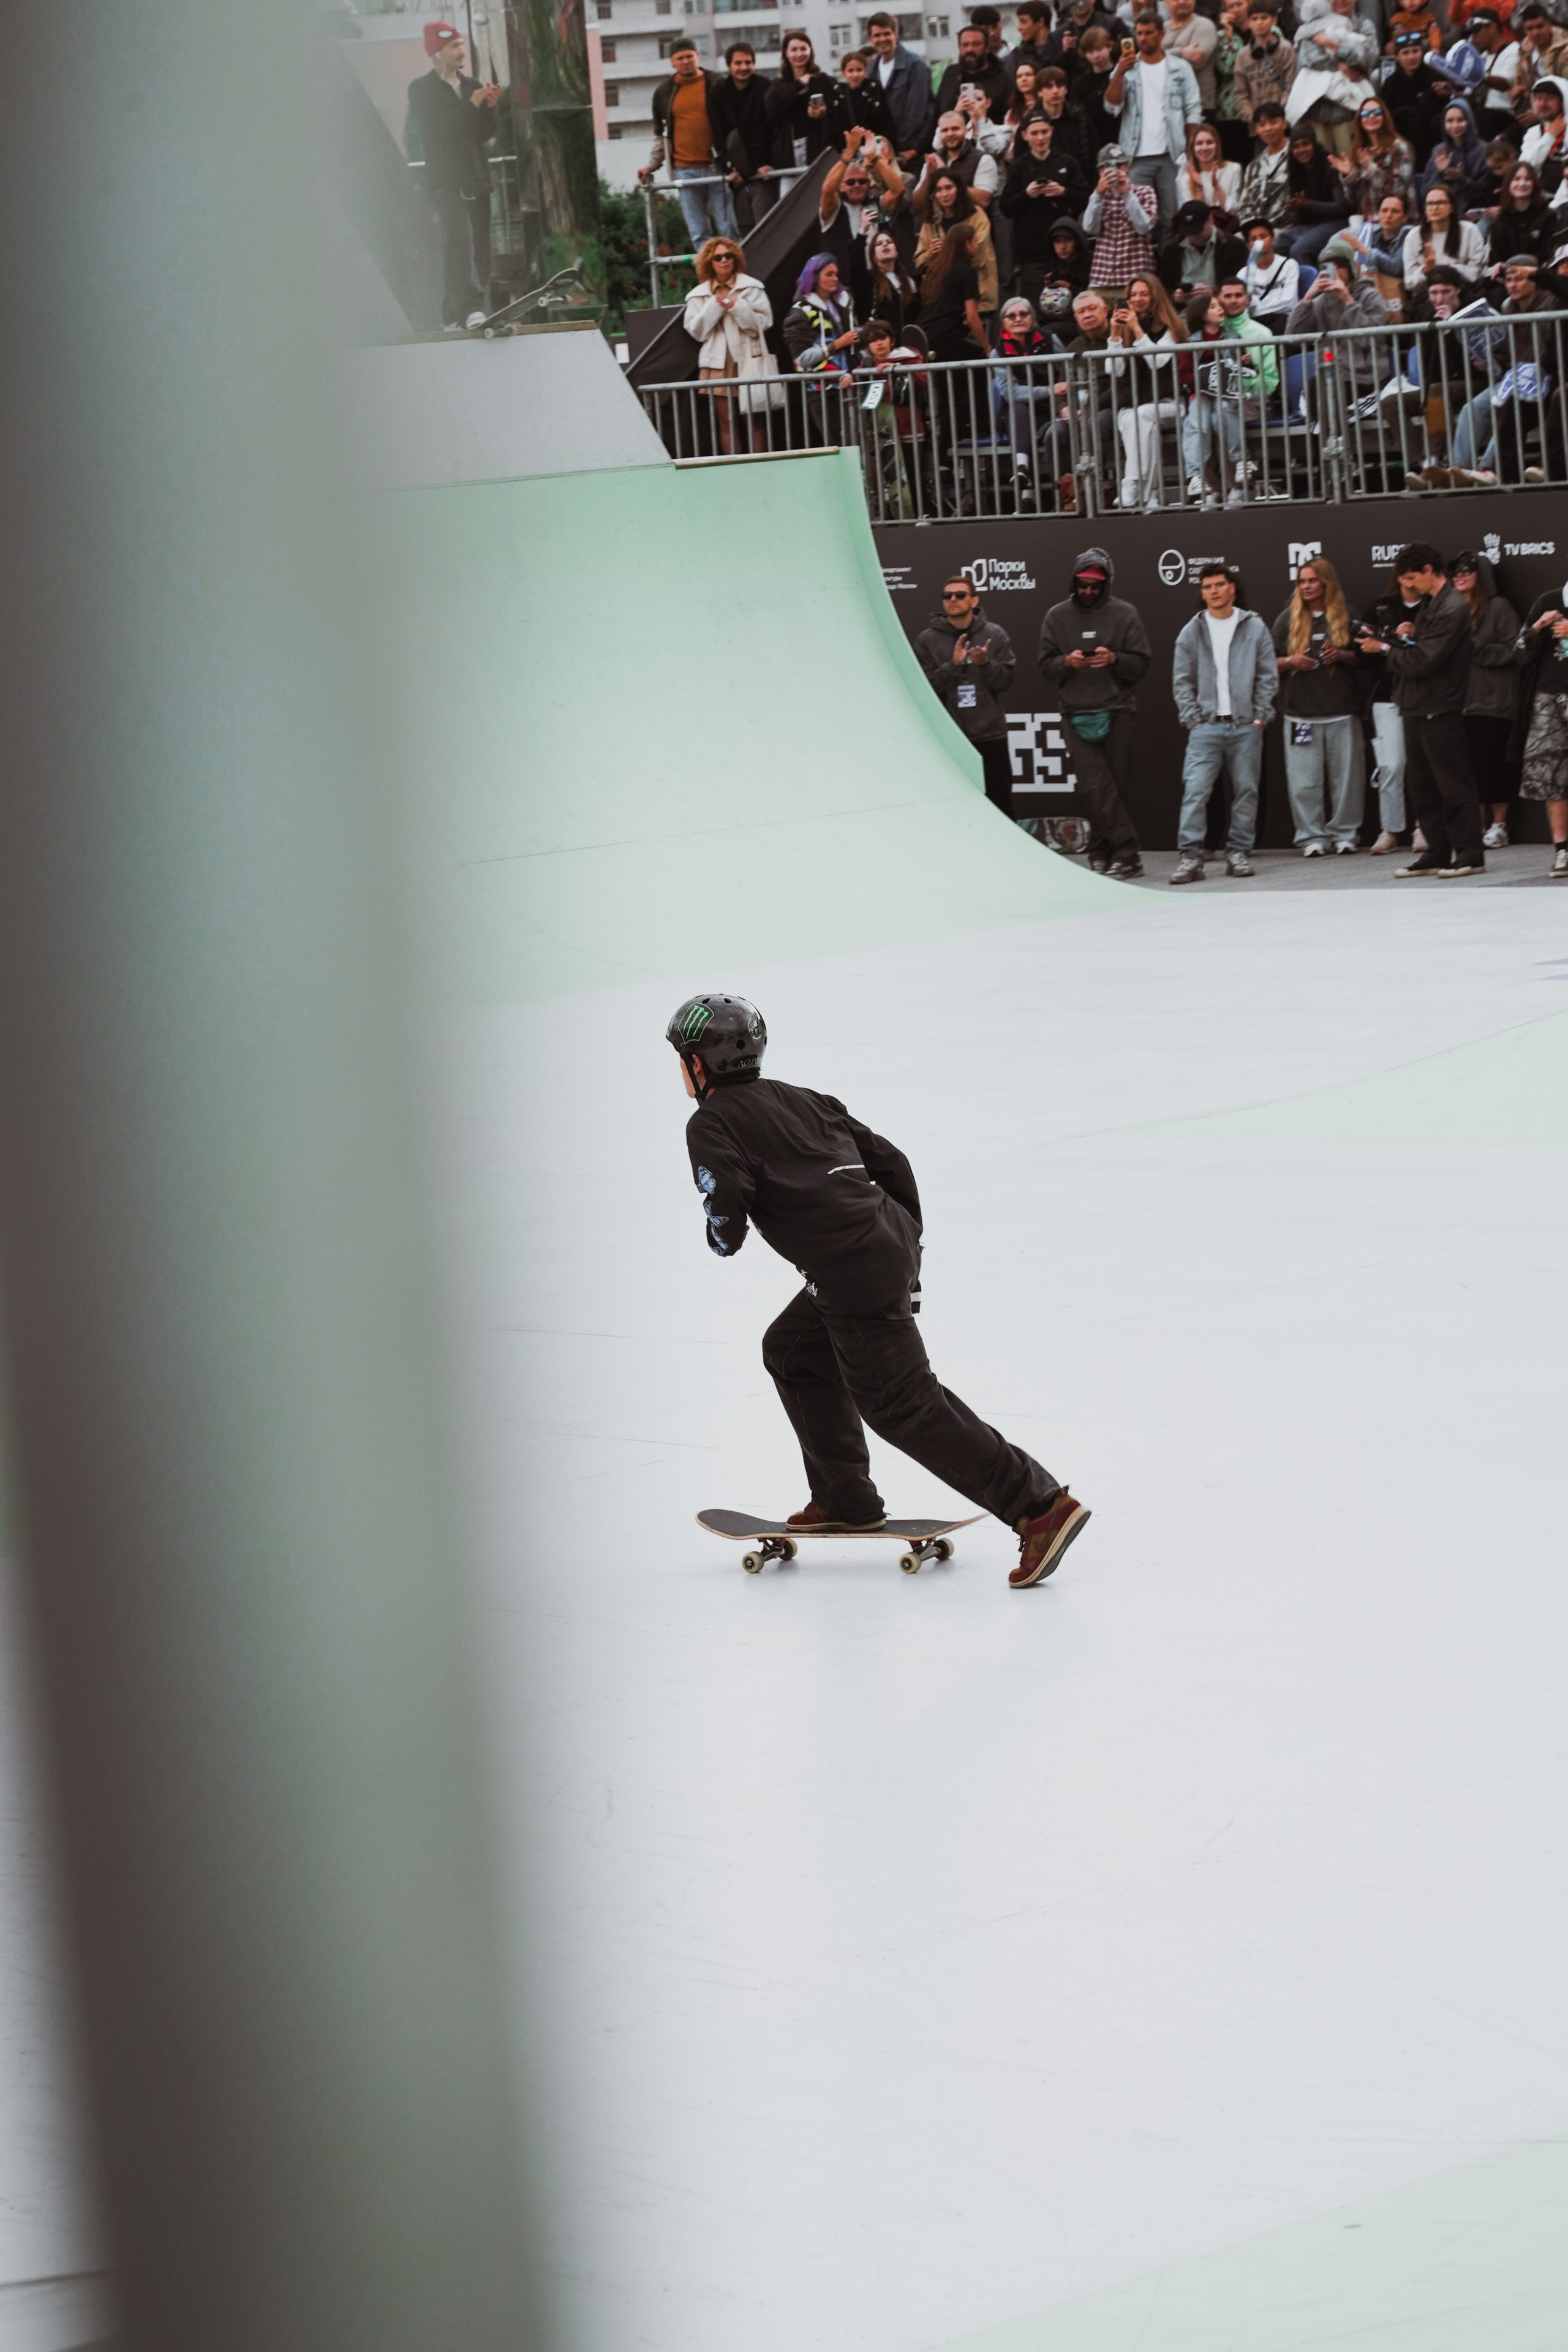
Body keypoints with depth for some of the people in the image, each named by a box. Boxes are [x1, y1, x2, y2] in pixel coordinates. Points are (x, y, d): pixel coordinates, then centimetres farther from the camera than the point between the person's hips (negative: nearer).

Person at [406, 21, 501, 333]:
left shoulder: (472, 86, 15)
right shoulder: (421, 90, 0)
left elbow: (485, 134, 13)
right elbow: (433, 131, -13)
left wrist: (489, 107, -5)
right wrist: (471, 105, -16)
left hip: (476, 180, 6)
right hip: (446, 181, -6)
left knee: (479, 247, 2)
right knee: (459, 241, -21)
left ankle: (453, 316, 7)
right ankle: (471, 308, -32)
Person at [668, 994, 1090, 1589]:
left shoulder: (712, 1122, -2)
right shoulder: (802, 1100, 21)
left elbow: (728, 1206, -16)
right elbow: (890, 1161, 18)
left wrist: (721, 1242, 8)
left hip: (853, 1276, -9)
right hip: (893, 1245, 9)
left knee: (903, 1407, -6)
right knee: (792, 1352, 26)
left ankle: (1042, 1507, -14)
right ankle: (846, 1501, 27)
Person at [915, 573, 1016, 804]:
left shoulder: (995, 635, 4)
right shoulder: (927, 640, 3)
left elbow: (1005, 680, 1)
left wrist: (986, 663, -17)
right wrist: (953, 665, -17)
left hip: (991, 735, 1)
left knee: (1000, 802, 4)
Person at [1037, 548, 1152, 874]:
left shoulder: (1124, 614, 4)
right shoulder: (1057, 617, 10)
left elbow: (1142, 662, 2)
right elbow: (1046, 666, 9)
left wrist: (1115, 660, -16)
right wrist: (1067, 662, -11)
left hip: (1118, 710, -1)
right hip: (1079, 713, 1)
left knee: (1116, 786, 0)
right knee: (1095, 787, -11)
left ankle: (1102, 853, 8)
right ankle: (1127, 853, -11)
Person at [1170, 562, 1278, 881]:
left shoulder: (1255, 629, 6)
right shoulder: (1192, 632, 7)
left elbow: (1268, 677, 6)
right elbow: (1182, 681, 7)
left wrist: (1260, 717, -2)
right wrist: (1193, 719, -2)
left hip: (1246, 726, 0)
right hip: (1206, 727, 0)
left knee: (1246, 791, 3)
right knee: (1195, 791, -10)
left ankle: (1239, 852, 11)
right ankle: (1190, 856, -11)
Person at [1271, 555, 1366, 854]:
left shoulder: (1345, 617, 8)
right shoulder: (1288, 619, 9)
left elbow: (1363, 658, 12)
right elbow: (1270, 661, 11)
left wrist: (1342, 656, -8)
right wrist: (1291, 662, -10)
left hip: (1342, 711, 0)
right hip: (1300, 712, 0)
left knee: (1346, 776, 0)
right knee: (1305, 779, -4)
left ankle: (1344, 834, 9)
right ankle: (1312, 837, 1)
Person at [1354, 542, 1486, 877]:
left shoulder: (1452, 610, -16)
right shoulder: (1427, 605, 14)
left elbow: (1422, 661, -20)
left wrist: (1385, 648, -8)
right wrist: (1402, 638, -5)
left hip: (1439, 711, -10)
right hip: (1417, 708, 10)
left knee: (1453, 784, -4)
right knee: (1422, 785, 11)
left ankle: (1470, 854, 1)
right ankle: (1437, 853, 16)